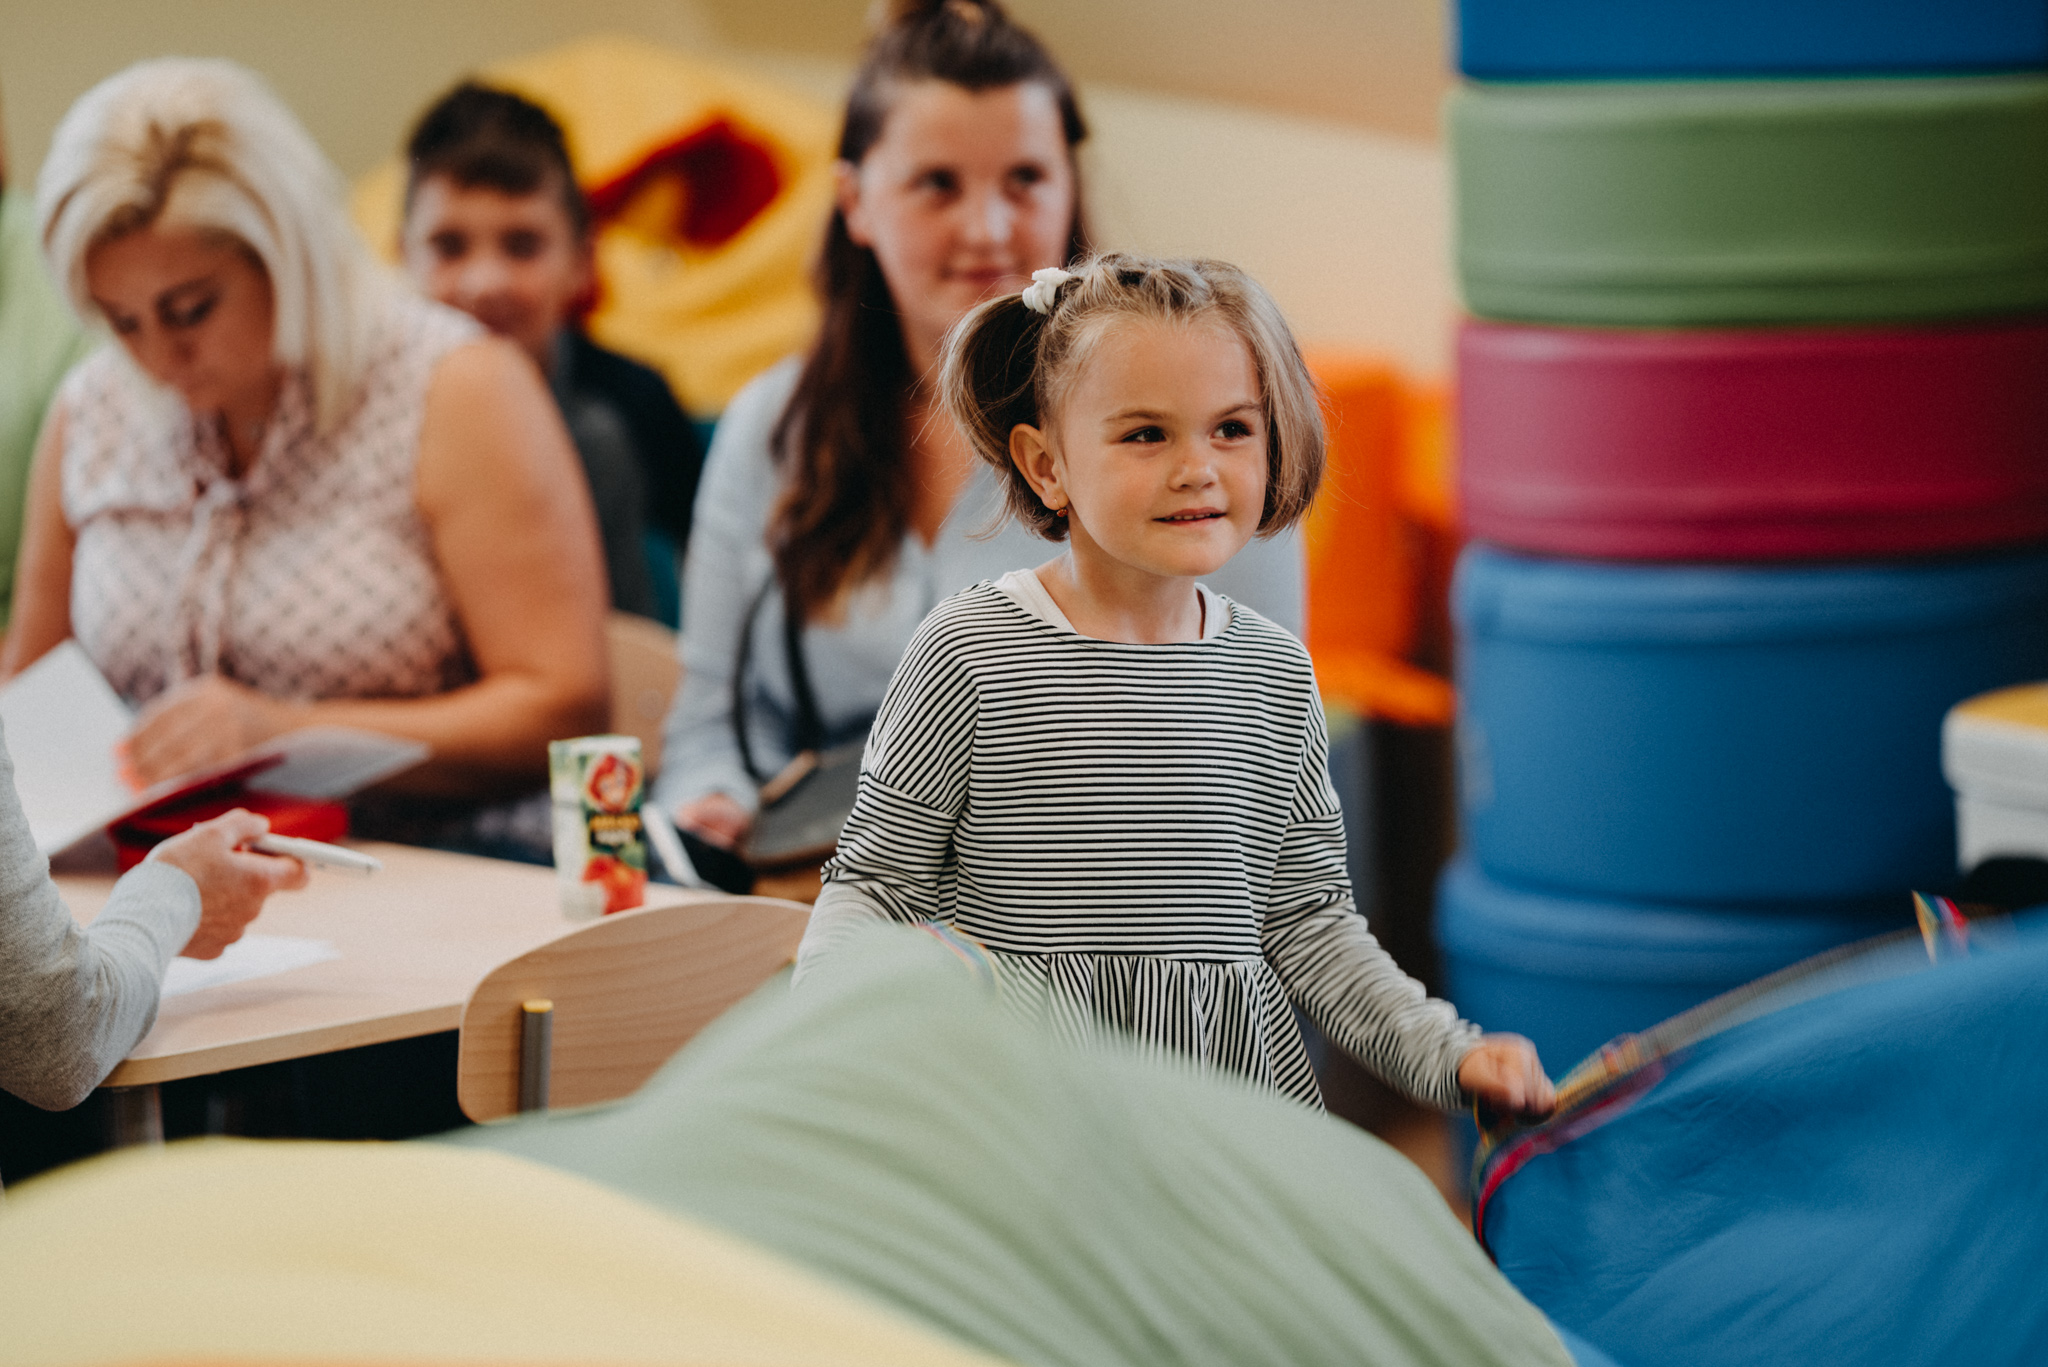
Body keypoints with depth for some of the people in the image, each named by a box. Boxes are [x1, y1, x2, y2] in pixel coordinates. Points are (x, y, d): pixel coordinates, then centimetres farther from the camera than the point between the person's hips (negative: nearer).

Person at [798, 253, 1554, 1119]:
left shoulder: (1276, 674, 7)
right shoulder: (974, 654, -6)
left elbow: (1307, 920, 13)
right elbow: (877, 886, 1)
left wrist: (1451, 1057, 3)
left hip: (1240, 1086, 4)